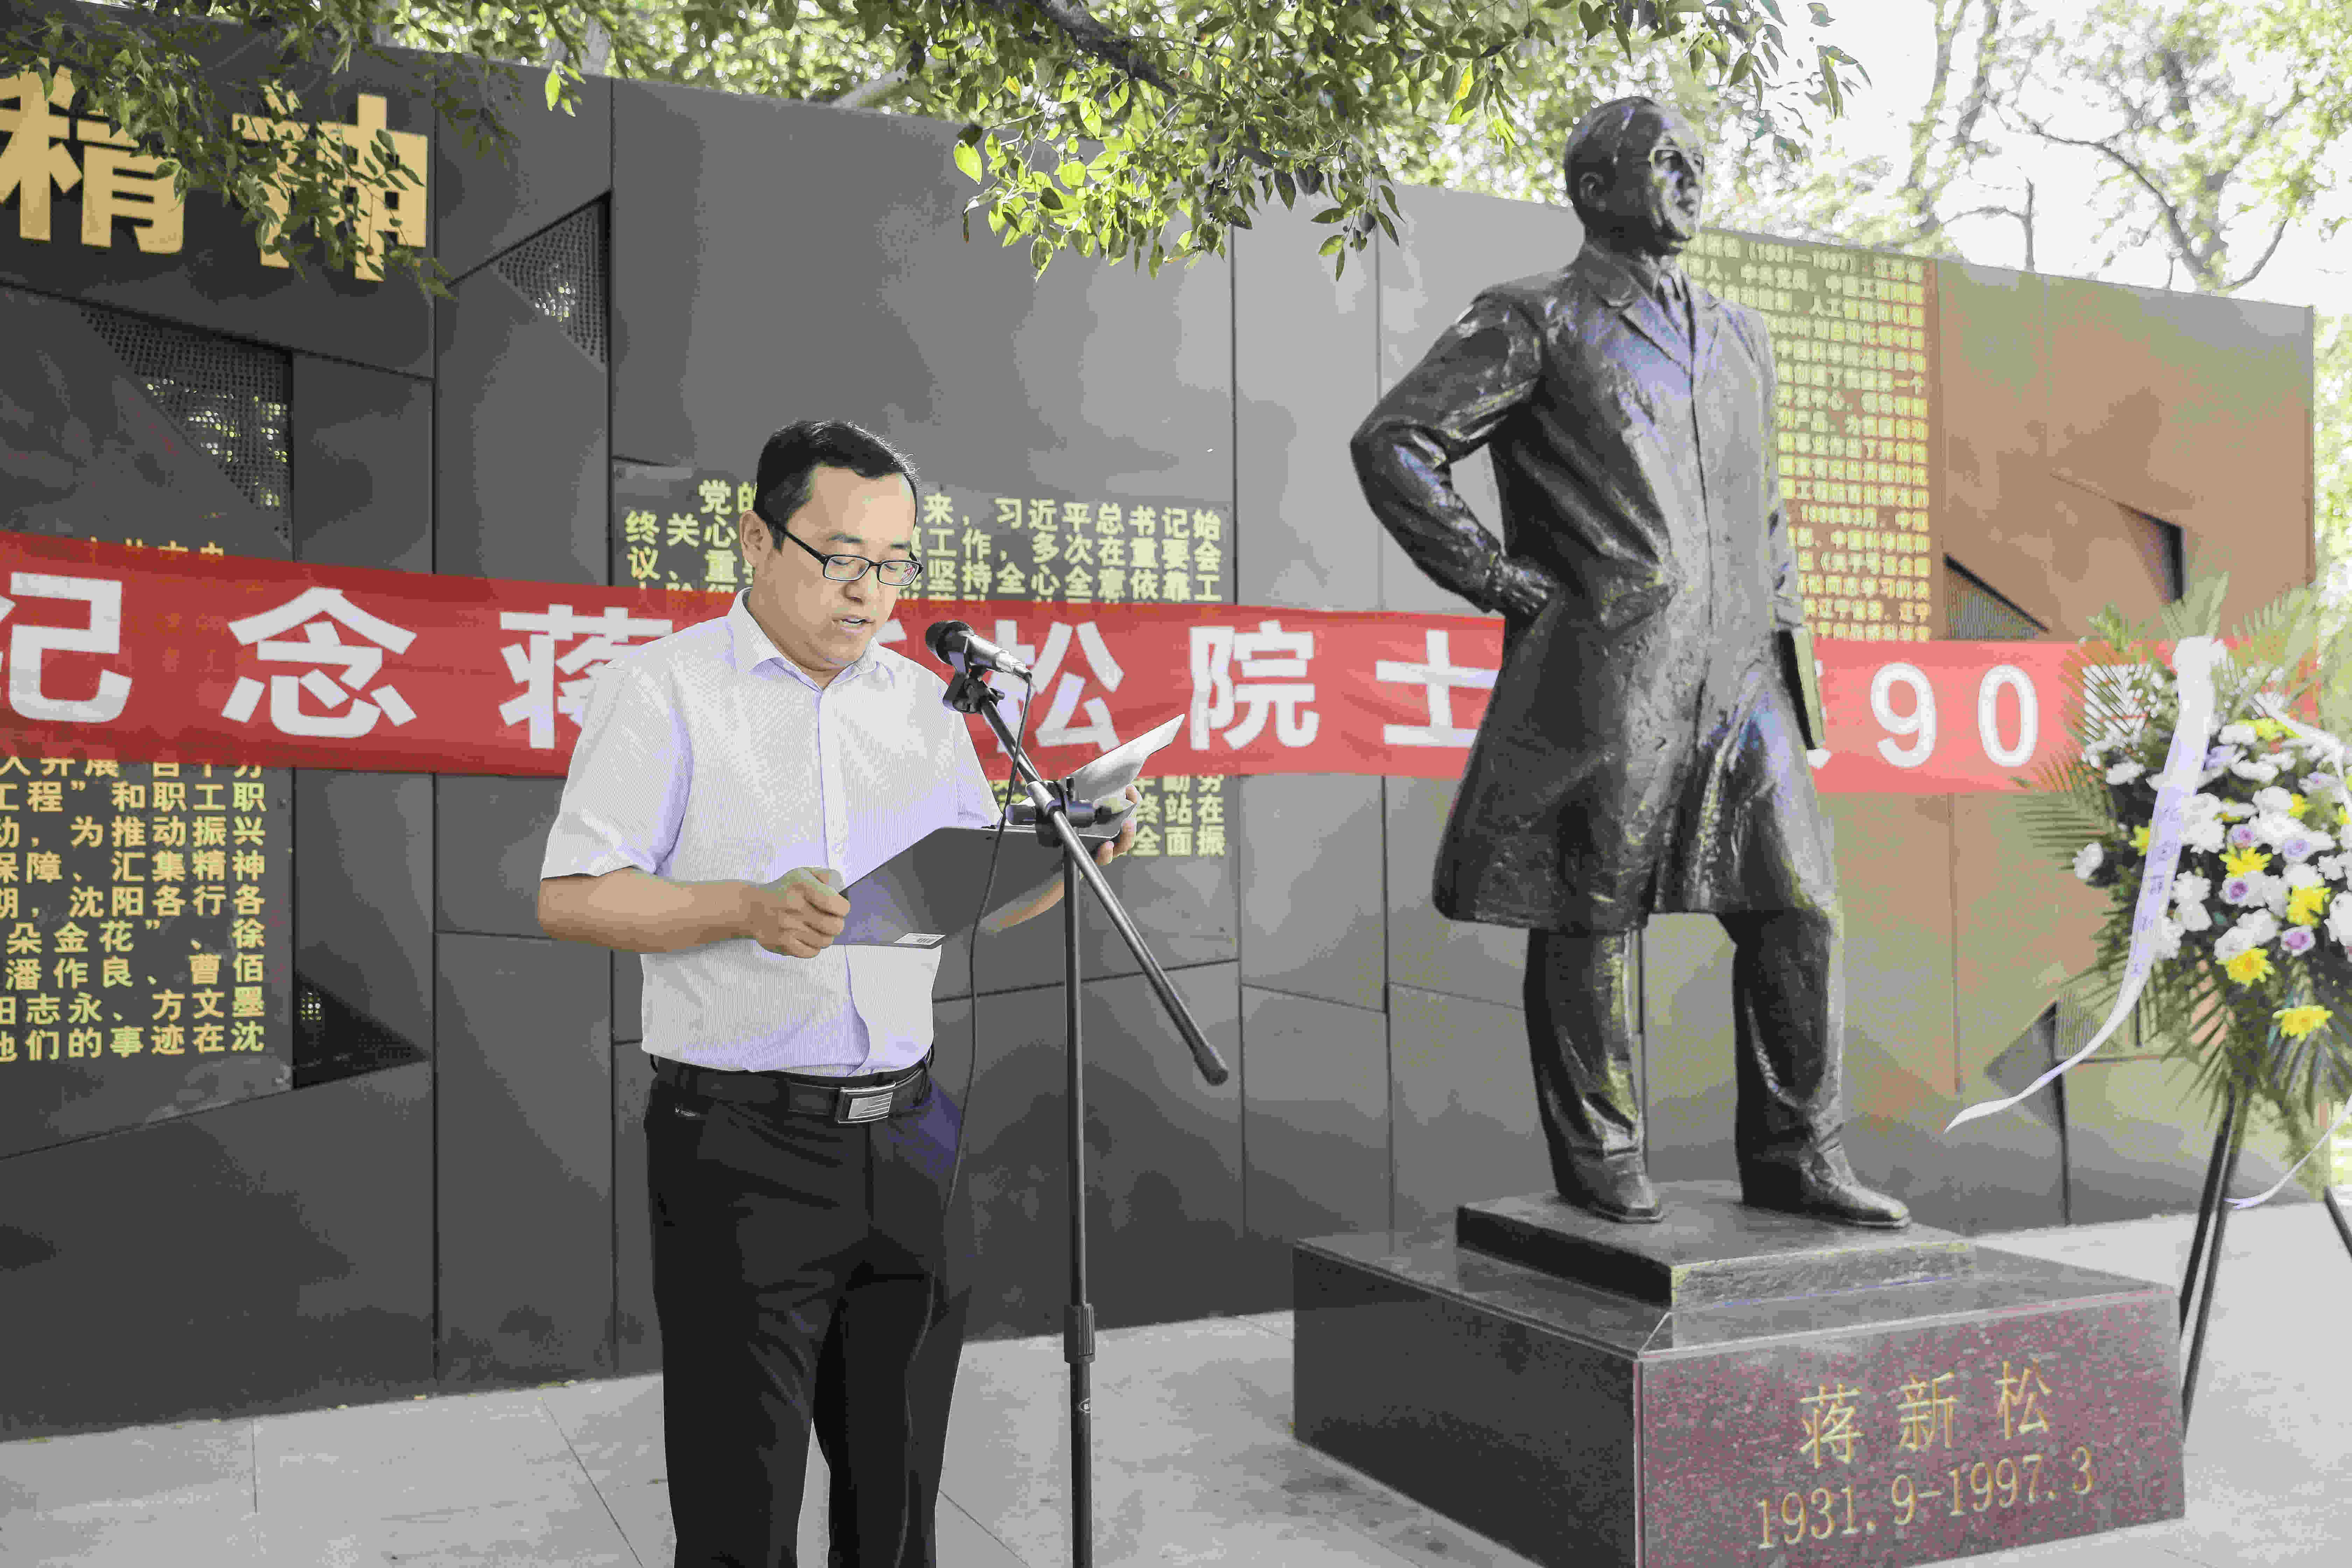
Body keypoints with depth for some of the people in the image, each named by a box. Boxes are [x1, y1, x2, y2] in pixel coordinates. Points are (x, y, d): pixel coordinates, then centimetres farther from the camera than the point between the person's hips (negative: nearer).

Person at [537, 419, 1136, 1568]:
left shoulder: (920, 702, 14)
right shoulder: (663, 687, -2)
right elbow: (570, 897, -8)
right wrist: (748, 910, -22)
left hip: (906, 1138, 5)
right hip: (742, 1148, -5)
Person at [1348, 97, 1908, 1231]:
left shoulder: (1739, 336, 21)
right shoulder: (1533, 320, 1)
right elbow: (1392, 445, -6)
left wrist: (1783, 631, 19)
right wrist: (1500, 579, -9)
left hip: (1738, 682, 6)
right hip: (1602, 681, -6)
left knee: (1798, 909, 4)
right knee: (1590, 925, 1)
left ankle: (1794, 1156, 16)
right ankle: (1600, 1161, 15)